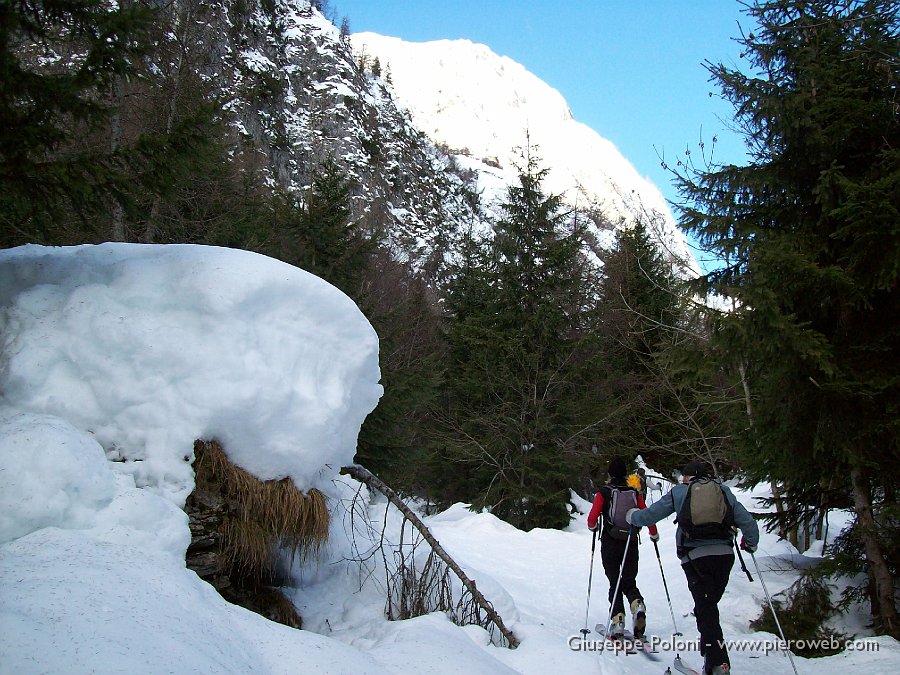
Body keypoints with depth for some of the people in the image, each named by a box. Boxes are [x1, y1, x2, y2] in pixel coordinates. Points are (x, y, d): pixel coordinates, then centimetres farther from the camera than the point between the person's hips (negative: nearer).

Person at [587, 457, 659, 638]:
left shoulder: (603, 492, -5)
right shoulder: (634, 493, 2)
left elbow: (592, 518, -10)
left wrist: (593, 526, 13)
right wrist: (654, 535, 18)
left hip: (610, 544, -2)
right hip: (631, 544, 2)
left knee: (615, 584, 9)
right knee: (630, 582, 14)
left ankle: (618, 622, -4)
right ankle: (637, 605, -17)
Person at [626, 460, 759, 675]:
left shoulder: (679, 492, 8)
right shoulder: (723, 490, 14)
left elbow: (651, 514, 9)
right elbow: (747, 520, 11)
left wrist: (632, 516, 29)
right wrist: (750, 543, 30)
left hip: (695, 557, -3)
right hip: (725, 554, 3)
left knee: (706, 609, -2)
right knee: (709, 606, 16)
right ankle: (712, 654, 15)